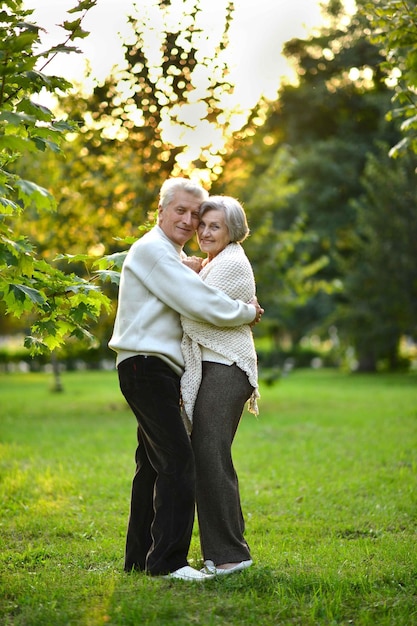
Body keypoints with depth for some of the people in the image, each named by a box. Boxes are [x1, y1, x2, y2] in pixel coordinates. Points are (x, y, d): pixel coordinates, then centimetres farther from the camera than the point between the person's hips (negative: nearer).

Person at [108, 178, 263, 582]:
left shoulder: (170, 255, 23)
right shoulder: (152, 250, -12)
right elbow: (199, 304, -19)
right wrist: (248, 312, -6)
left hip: (158, 369, 11)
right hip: (146, 367, -11)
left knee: (154, 463, 13)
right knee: (178, 461, -15)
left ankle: (139, 557, 20)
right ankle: (166, 560, -13)